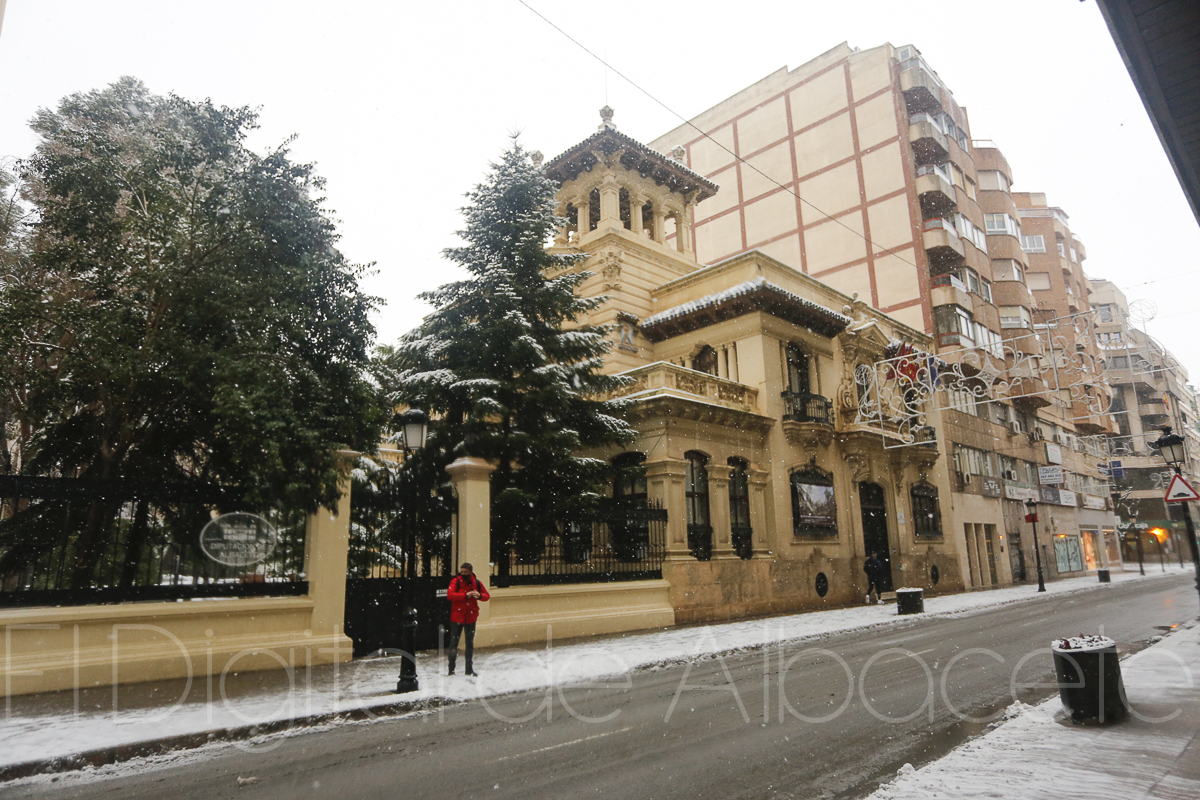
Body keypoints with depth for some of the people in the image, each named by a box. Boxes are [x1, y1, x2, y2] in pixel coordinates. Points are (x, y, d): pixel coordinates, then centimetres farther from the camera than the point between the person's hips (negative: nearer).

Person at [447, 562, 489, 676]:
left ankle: (469, 669, 23)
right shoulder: (456, 581, -7)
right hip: (457, 616, -3)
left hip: (471, 617, 3)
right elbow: (450, 594, -21)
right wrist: (465, 595, -26)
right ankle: (451, 669, 10)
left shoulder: (477, 583, 2)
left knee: (470, 643, 12)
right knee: (454, 642, 0)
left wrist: (479, 596, -17)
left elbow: (487, 596, 6)